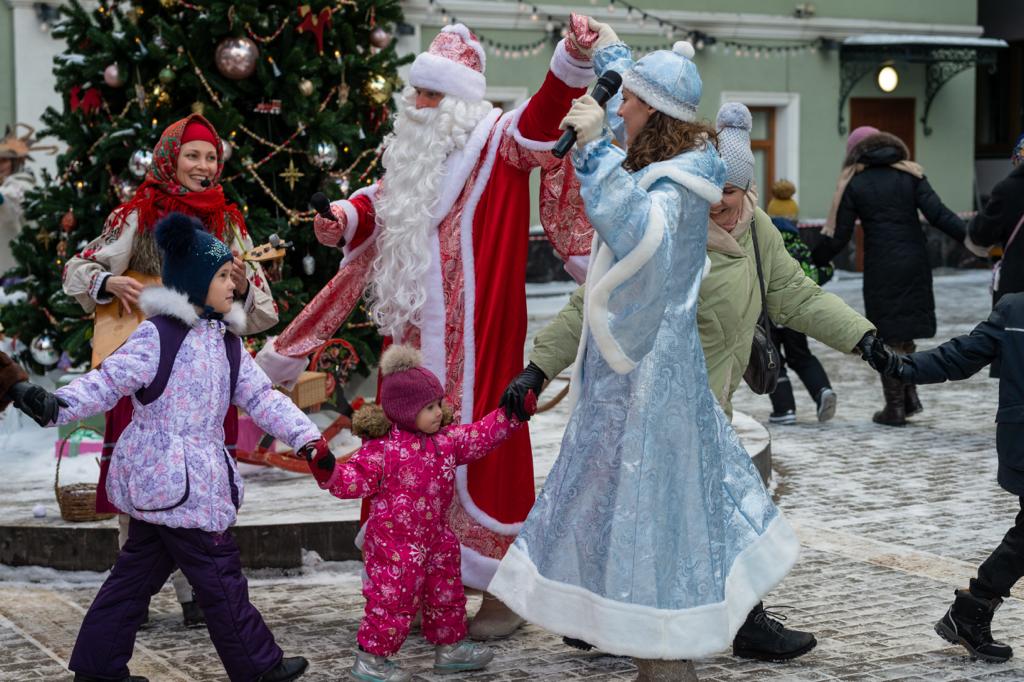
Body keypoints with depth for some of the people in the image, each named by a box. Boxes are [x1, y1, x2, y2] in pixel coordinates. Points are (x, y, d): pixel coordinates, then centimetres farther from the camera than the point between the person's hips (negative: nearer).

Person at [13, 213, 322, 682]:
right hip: (168, 474, -9)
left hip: (199, 475, 9)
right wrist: (61, 403, -34)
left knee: (139, 569, 14)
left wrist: (304, 435, 2)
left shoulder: (226, 342, 12)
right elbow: (109, 381, -17)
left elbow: (261, 397, 12)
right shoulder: (158, 335, -13)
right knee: (219, 572, -2)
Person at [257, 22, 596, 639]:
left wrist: (573, 59, -40)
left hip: (472, 339, -7)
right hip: (412, 334, 7)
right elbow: (381, 203, 26)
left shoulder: (497, 144, -7)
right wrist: (343, 219, 5)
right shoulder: (413, 152, 14)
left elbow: (545, 116, -23)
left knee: (478, 449, -3)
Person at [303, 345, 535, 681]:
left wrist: (510, 414, 6)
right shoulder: (383, 448, -19)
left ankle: (449, 647, 37)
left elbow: (481, 437, 12)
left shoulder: (446, 439, 3)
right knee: (393, 599, -3)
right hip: (394, 542, -8)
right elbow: (356, 479, -20)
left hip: (434, 536, 8)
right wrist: (329, 472, -37)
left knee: (446, 593, 19)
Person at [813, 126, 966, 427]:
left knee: (888, 337, 5)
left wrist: (813, 260, 11)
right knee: (906, 329, 17)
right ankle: (909, 395, 9)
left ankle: (895, 407, 8)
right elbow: (938, 215, -6)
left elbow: (839, 235, -2)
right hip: (915, 263, 3)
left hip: (880, 267, -2)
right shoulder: (911, 175, 5)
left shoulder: (854, 185, 0)